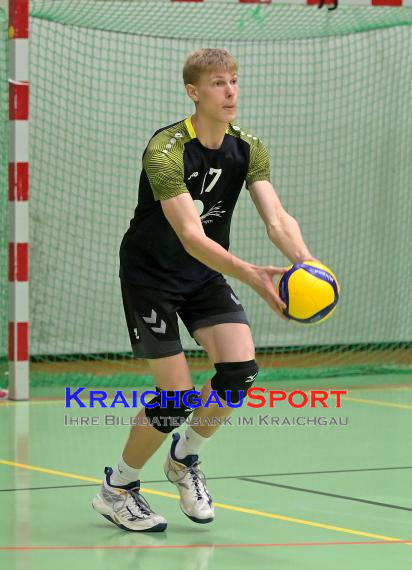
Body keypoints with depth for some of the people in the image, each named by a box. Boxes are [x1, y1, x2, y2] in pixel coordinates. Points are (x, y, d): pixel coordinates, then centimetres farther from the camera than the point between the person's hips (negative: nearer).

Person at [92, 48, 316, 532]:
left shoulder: (248, 149, -6)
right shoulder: (166, 151, -25)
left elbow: (276, 218, -17)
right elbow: (190, 234, -34)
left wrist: (306, 264, -38)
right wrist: (249, 275, -48)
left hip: (205, 276, 6)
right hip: (149, 275, -6)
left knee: (240, 368, -15)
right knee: (176, 397, -11)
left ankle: (184, 458, 13)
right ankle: (116, 489, 13)